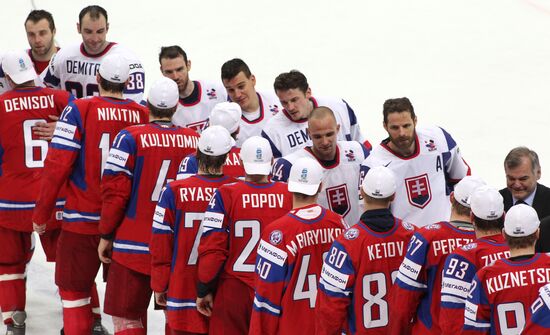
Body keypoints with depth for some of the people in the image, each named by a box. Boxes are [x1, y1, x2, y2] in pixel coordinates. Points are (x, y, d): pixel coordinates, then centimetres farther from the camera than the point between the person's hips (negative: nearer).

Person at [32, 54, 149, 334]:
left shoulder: (79, 111, -10)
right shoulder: (143, 116, -2)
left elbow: (58, 165, -12)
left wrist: (41, 214, -2)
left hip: (84, 219, -3)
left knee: (73, 288, 9)